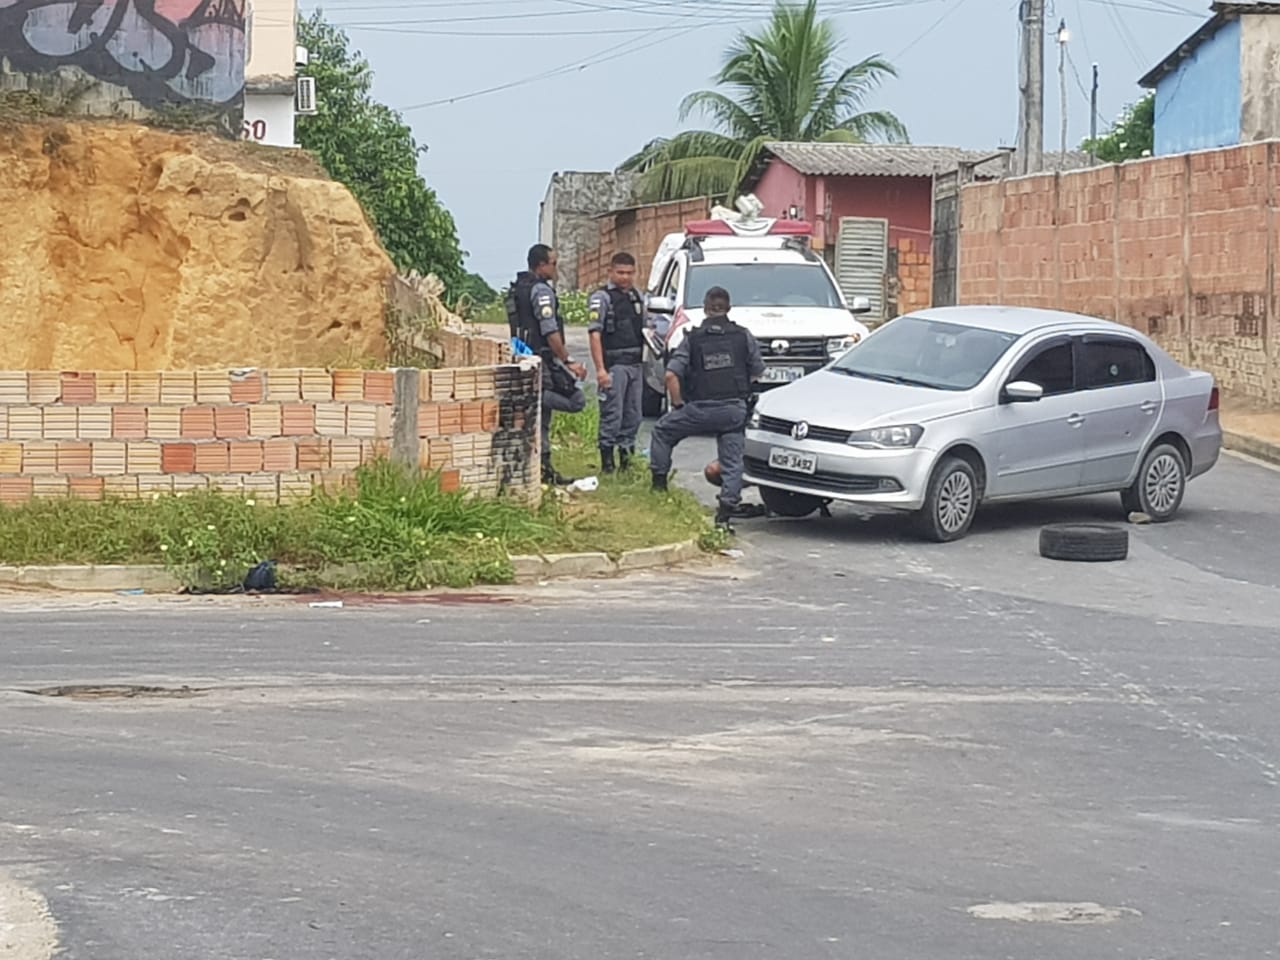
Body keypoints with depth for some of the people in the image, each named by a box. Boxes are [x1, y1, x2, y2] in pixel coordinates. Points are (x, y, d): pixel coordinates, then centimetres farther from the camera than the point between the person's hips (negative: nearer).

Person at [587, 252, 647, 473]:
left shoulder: (637, 296, 16)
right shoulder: (601, 298, -6)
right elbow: (595, 334, -13)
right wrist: (600, 369, -20)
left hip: (635, 363, 7)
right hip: (614, 364, -7)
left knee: (634, 415, 9)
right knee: (612, 415, -7)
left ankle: (626, 458, 19)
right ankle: (607, 461, -1)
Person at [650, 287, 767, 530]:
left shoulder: (692, 338, 1)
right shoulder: (743, 337, 3)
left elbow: (671, 375, -7)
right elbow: (758, 372, 8)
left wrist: (678, 406, 5)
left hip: (700, 409, -1)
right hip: (735, 410, 1)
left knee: (662, 431, 22)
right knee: (732, 461, 6)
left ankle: (659, 484, 22)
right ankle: (726, 511, -4)